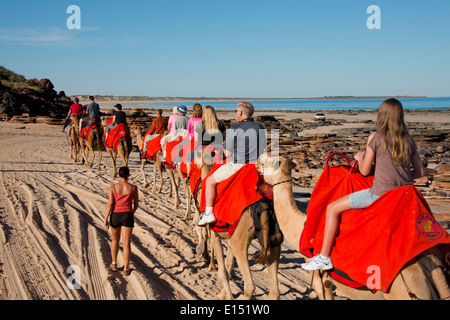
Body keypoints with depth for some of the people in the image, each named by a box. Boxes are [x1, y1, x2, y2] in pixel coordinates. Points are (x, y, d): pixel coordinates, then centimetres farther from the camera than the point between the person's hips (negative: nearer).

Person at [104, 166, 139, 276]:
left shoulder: (113, 187, -5)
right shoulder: (133, 188, -4)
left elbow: (110, 204, -8)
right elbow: (136, 204, 4)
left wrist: (106, 219, -2)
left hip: (115, 215, 1)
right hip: (127, 215, -1)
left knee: (115, 239, 23)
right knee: (126, 243, 3)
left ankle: (114, 264, 33)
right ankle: (126, 269, 4)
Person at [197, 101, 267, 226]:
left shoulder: (234, 130, -12)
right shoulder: (260, 128, 7)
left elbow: (227, 153, -7)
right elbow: (264, 149, 15)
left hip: (237, 167, -6)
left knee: (210, 181, 9)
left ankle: (209, 213, 7)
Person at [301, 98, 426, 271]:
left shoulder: (375, 137, -7)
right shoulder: (408, 140, 8)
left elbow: (364, 171, -2)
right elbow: (420, 172, 14)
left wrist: (360, 157, 17)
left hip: (381, 194, -6)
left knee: (333, 208, 1)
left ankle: (324, 257, 0)